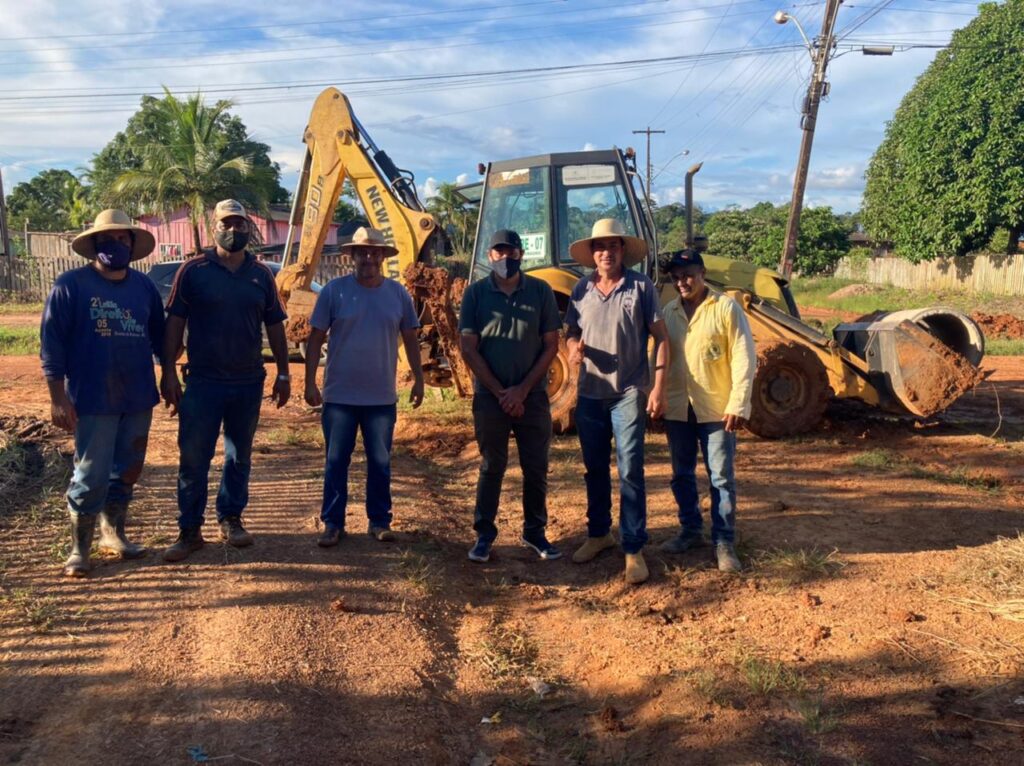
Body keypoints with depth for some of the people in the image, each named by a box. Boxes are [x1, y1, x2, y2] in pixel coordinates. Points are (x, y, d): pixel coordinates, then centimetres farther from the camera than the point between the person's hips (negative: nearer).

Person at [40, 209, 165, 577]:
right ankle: (79, 548, 14)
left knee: (127, 470, 14)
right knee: (91, 475, -1)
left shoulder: (144, 286, 8)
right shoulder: (71, 285, -6)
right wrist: (58, 397, -11)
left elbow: (159, 336, 16)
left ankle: (113, 533, 31)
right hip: (93, 398, -5)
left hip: (139, 396, 5)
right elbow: (52, 343, -8)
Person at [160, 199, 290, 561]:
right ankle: (189, 530, 10)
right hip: (203, 381, -3)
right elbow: (175, 322, -2)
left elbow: (274, 325, 11)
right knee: (193, 457, 0)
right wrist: (168, 371, -7)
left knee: (240, 456, 13)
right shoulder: (194, 270, -2)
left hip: (249, 382, 3)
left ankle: (231, 519, 27)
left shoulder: (261, 274, 7)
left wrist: (283, 373, 8)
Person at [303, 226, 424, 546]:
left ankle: (379, 521, 22)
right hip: (339, 396, -2)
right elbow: (316, 338, -1)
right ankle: (333, 523, 17)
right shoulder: (334, 290, -3)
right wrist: (310, 382, -4)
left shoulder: (398, 294, 3)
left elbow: (410, 339, 11)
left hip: (382, 397, 2)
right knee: (336, 461, 6)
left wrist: (418, 378, 8)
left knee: (380, 462, 10)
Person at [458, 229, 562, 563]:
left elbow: (551, 345, 0)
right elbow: (468, 348, -3)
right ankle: (484, 534, 18)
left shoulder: (541, 291, 1)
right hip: (489, 395, -1)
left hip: (533, 395, 1)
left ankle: (535, 532, 22)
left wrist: (522, 389, -8)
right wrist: (499, 391, -8)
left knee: (536, 468, 7)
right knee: (491, 467, 8)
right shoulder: (475, 293, -1)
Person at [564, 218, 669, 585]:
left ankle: (634, 550, 4)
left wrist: (659, 387, -12)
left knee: (630, 472, -4)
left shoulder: (641, 286, -5)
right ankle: (598, 533, 31)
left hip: (628, 393, -4)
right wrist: (574, 347, -11)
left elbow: (660, 337, -5)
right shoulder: (581, 289, 5)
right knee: (595, 468, 14)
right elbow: (571, 332, 13)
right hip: (590, 393, 4)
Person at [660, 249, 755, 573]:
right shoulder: (668, 312, 8)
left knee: (721, 479, 2)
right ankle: (690, 530, 31)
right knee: (682, 475, 14)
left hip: (716, 409, -4)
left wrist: (739, 405, -14)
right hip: (677, 409, 5)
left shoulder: (726, 308, -6)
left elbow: (744, 359, -8)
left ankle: (724, 542, 12)